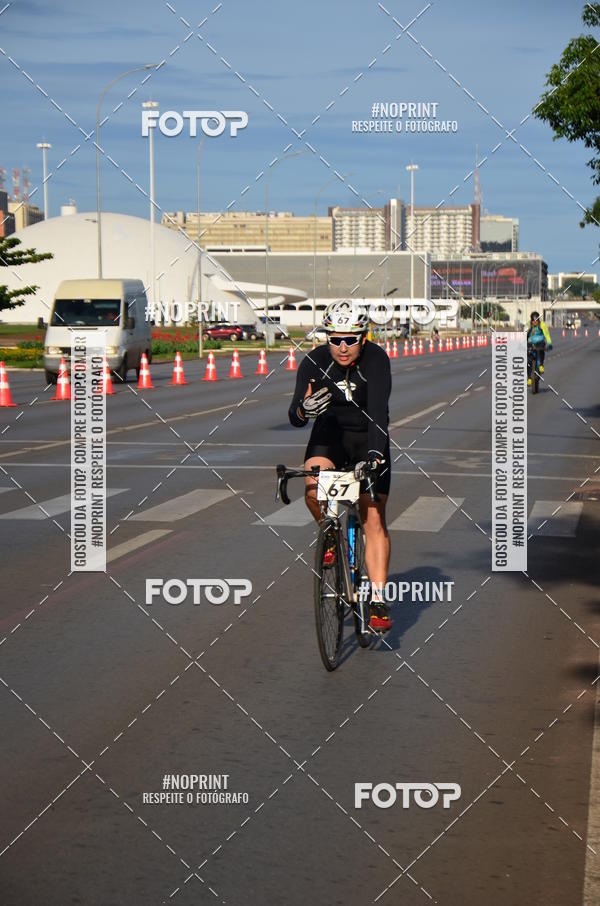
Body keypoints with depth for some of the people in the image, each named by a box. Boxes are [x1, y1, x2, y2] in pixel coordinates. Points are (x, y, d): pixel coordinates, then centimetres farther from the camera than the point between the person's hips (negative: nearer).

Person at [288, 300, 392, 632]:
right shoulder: (314, 362, -18)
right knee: (313, 487, -29)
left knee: (373, 518, -9)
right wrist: (304, 409, -49)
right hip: (330, 434, 1)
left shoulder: (376, 359, -23)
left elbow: (378, 409, -35)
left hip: (368, 437, -1)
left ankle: (378, 601, -7)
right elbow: (295, 417, -25)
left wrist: (376, 451, -50)